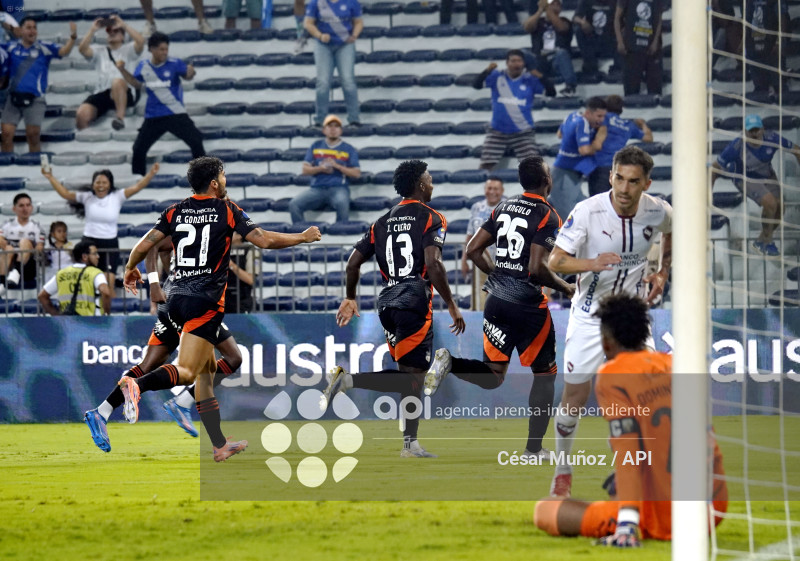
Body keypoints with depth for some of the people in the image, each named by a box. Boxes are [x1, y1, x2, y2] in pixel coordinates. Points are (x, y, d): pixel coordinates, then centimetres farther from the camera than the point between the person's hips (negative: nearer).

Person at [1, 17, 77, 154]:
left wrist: (72, 38, -26)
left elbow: (64, 52, -8)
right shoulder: (11, 47, 9)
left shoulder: (44, 48, 3)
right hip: (14, 96, 2)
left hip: (34, 99, -2)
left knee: (33, 134, -4)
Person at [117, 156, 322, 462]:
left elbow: (144, 245, 4)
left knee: (206, 370, 16)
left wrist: (130, 270, 24)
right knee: (186, 371, -14)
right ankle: (137, 384, -43)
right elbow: (264, 240, -4)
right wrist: (303, 238, 10)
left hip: (177, 298, 6)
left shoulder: (175, 212, 9)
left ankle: (220, 445, 17)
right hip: (205, 300, -6)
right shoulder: (227, 210, -2)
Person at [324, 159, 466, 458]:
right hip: (415, 301, -8)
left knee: (412, 375, 13)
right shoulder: (431, 218, -2)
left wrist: (350, 299, 30)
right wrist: (451, 305, -9)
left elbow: (353, 263, 16)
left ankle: (410, 443, 7)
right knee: (411, 376, -7)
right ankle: (348, 379, -23)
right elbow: (433, 265, -15)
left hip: (388, 301, 8)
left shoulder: (383, 222, 17)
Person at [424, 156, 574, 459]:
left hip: (496, 300, 6)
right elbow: (537, 269, -19)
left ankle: (449, 363, -15)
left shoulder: (503, 208, 9)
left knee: (492, 376, 14)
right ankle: (534, 448, 11)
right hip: (527, 305, -6)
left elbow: (473, 250, 10)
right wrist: (564, 287, -3)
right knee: (545, 374, 12)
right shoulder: (547, 215, -11)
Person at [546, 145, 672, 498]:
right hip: (590, 313, -2)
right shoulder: (588, 211, -20)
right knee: (575, 395, 1)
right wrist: (592, 263, -36)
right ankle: (563, 470, 22)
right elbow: (554, 261, -19)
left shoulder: (658, 212, -10)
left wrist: (663, 274, 4)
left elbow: (672, 233, 16)